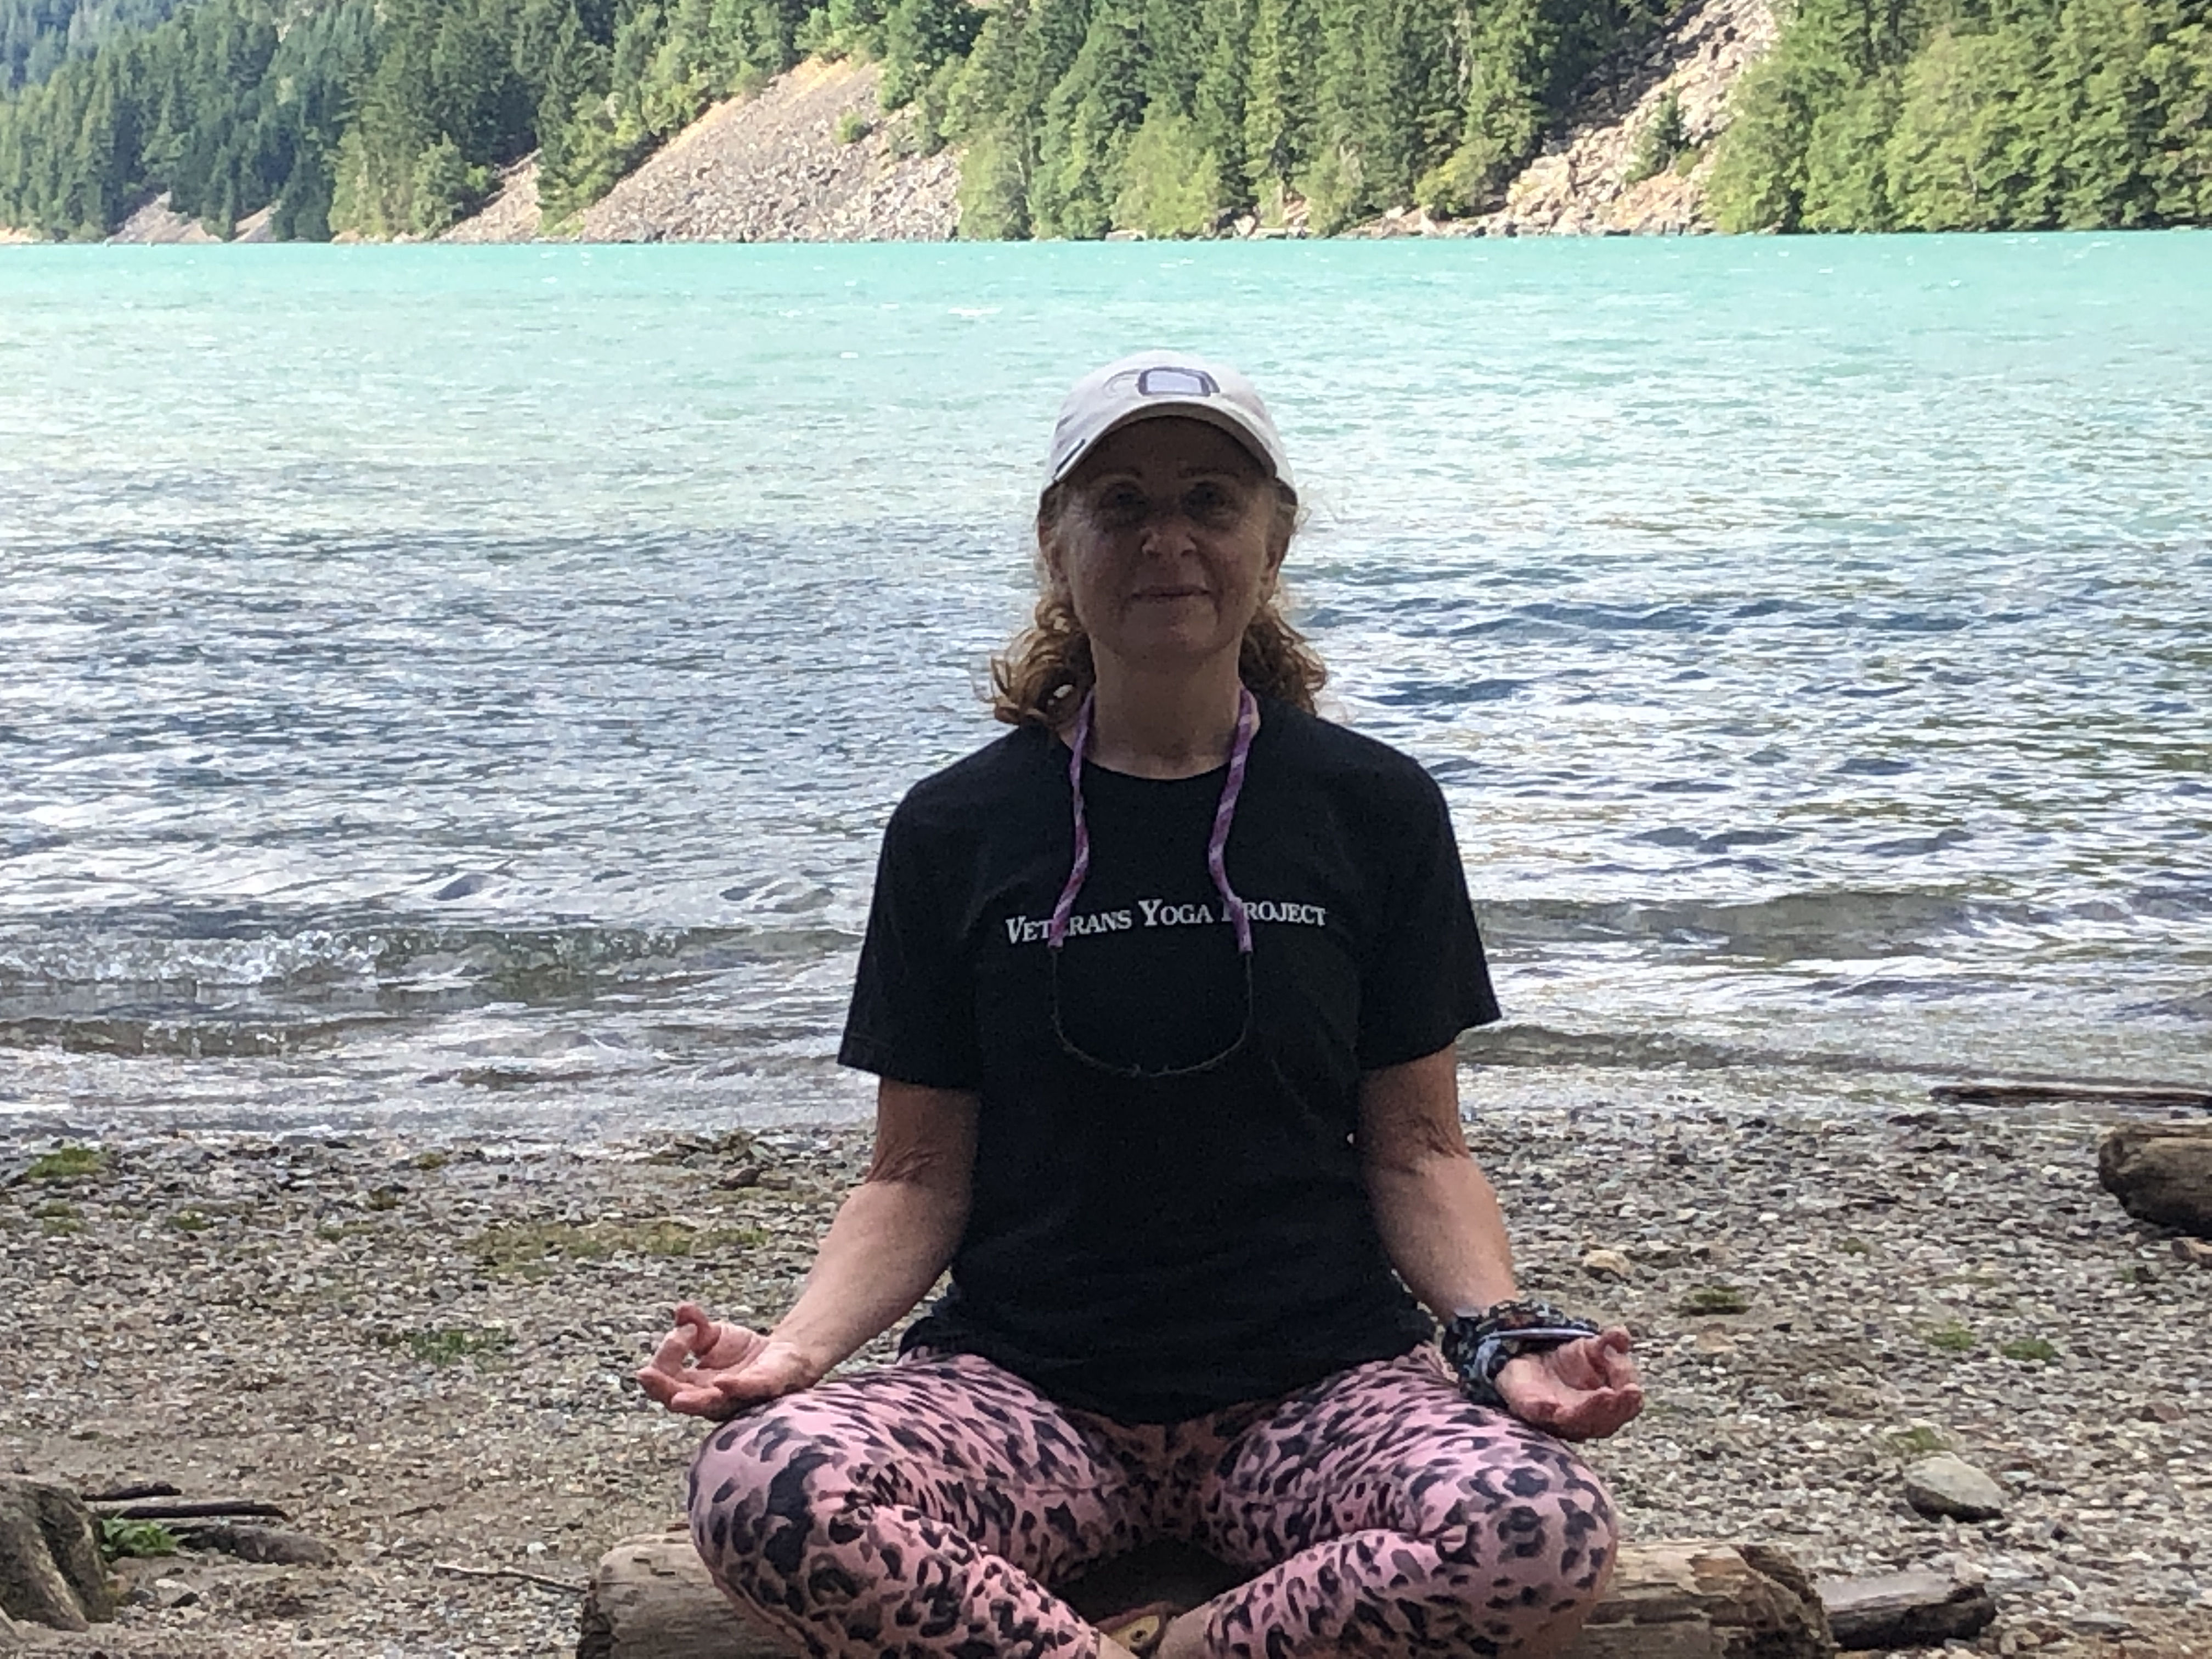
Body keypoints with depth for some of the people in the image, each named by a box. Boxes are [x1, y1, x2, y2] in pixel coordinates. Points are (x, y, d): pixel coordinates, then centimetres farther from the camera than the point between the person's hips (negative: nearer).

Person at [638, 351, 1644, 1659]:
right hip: (1024, 1390, 0)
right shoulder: (956, 831, 5)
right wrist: (796, 1347, -13)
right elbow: (920, 1175, 5)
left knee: (1545, 1539, -33)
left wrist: (1501, 1338, -12)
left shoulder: (1374, 812, 4)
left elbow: (1415, 1150, 6)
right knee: (767, 1493, -32)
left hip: (1319, 1380, 0)